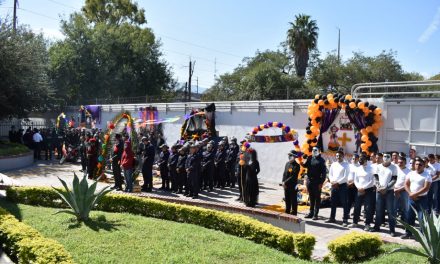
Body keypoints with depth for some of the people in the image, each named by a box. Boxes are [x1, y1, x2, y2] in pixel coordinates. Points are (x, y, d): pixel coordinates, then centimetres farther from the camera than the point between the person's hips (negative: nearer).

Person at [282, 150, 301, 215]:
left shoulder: (296, 166, -12)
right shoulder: (287, 163, 10)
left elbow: (293, 177, -17)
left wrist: (285, 182, -17)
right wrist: (283, 182, -2)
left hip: (293, 186, -7)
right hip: (286, 185, 7)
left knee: (293, 200, 2)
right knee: (287, 199, 15)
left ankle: (294, 213, 10)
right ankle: (287, 212, 26)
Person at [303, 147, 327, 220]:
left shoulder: (321, 160, -4)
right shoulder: (309, 158, 10)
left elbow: (324, 172, -7)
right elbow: (305, 165, 6)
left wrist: (321, 182, -12)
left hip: (317, 182, -5)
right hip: (309, 180, 5)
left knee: (317, 198, 1)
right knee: (311, 198, 13)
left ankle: (315, 214, 5)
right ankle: (311, 212, 21)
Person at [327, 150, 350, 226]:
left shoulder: (345, 165, -4)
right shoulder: (333, 164, 12)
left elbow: (345, 177, -11)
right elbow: (330, 174, 13)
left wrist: (338, 182, -15)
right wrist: (332, 181, -5)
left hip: (342, 185, -5)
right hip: (334, 185, 6)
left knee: (344, 203, -3)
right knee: (333, 202, 11)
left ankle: (345, 220, 0)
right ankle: (332, 218, 21)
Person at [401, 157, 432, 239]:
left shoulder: (427, 175, -8)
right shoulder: (410, 173, 6)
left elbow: (426, 188, -16)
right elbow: (406, 184, 5)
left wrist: (415, 194, -18)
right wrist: (410, 193, -10)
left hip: (422, 199, -5)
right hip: (411, 198, 5)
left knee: (422, 218, -4)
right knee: (409, 216, 12)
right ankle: (408, 233, 23)